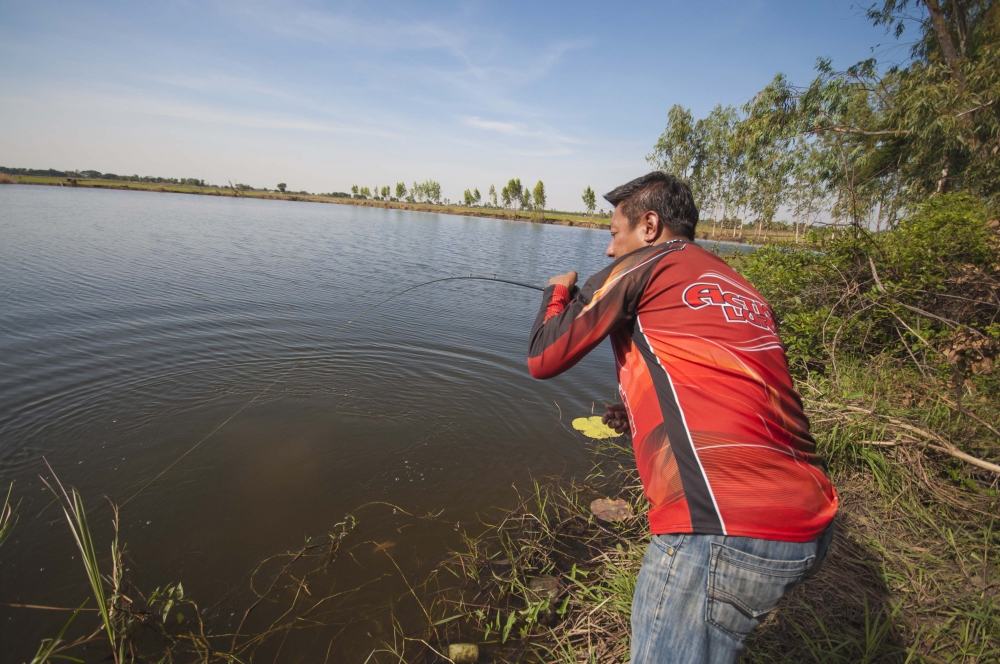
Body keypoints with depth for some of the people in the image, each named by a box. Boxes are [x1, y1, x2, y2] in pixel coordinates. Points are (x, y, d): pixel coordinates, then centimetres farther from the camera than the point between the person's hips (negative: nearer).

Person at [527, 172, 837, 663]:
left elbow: (543, 359, 0)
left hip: (726, 531, -8)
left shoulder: (643, 265, -1)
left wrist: (559, 291, 19)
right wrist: (640, 417, 28)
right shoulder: (743, 289, 20)